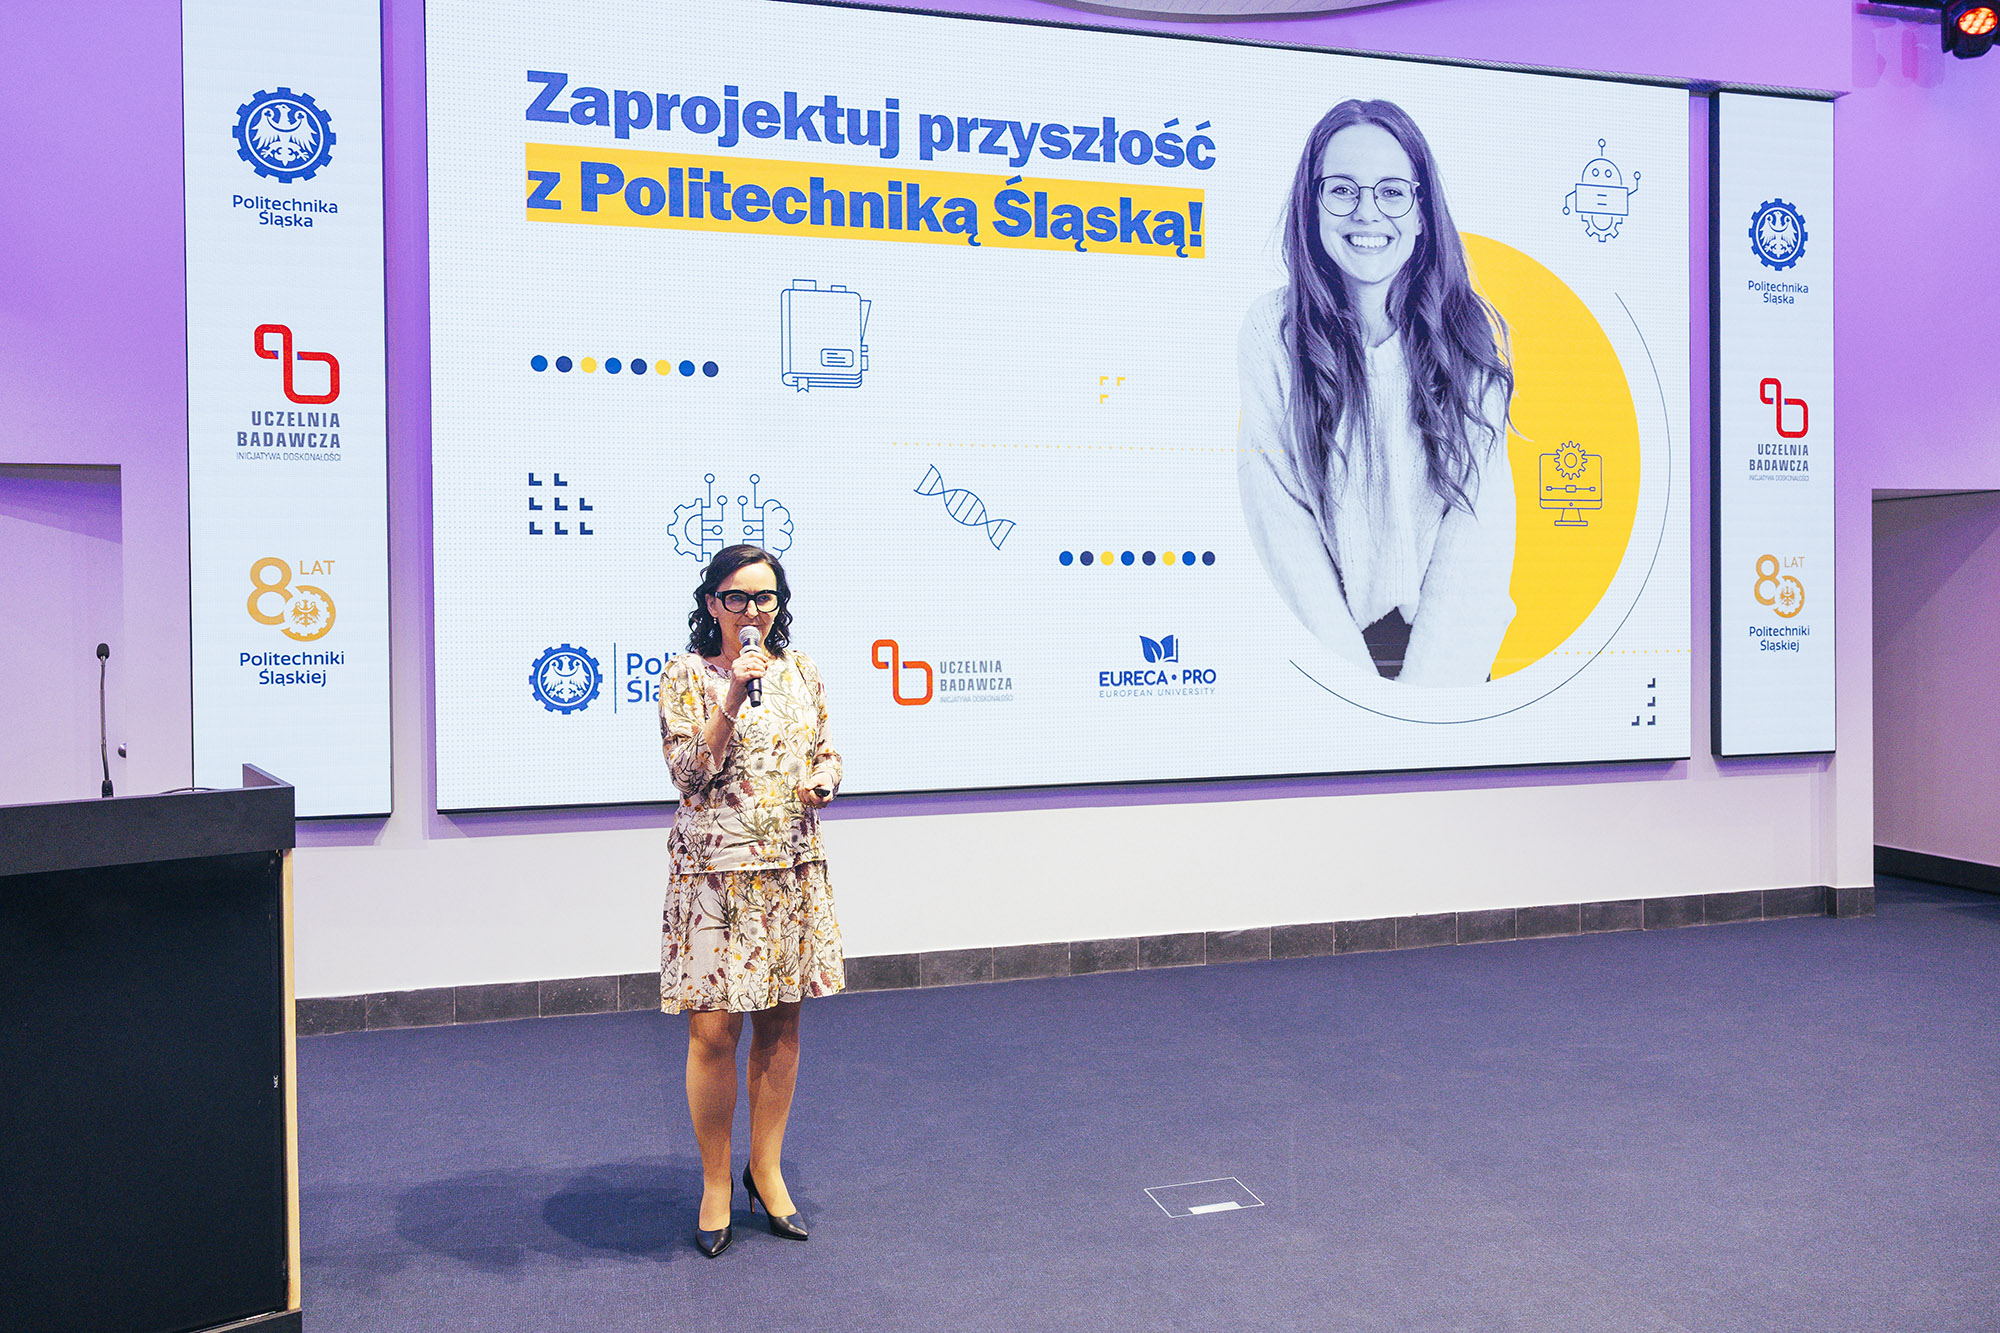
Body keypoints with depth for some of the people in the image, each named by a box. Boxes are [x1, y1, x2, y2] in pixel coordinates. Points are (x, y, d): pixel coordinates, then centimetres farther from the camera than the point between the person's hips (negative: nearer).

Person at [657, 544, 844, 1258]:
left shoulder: (800, 670, 9)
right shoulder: (687, 674, -4)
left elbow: (826, 749, 19)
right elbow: (689, 776, -13)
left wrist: (824, 776, -3)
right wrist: (733, 697, -23)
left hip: (793, 870, 4)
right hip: (716, 871, -4)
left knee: (781, 1024, 11)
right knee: (714, 1032, -3)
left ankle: (766, 1168, 28)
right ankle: (716, 1183, 17)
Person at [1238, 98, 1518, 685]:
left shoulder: (1470, 329, 3)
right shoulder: (1270, 330, -2)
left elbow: (1481, 518, -3)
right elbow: (1277, 518, -7)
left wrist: (1425, 685, -13)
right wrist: (1353, 677, -14)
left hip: (1444, 639, 1)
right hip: (1317, 634, -1)